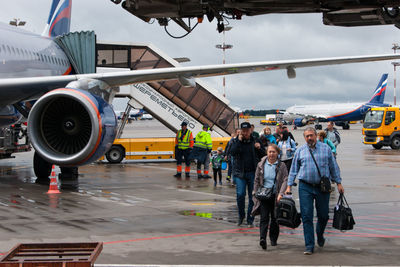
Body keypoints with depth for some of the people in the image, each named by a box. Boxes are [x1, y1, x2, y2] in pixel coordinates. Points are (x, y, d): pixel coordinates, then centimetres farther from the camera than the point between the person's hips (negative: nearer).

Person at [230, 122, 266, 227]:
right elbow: (232, 152, -12)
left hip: (253, 173, 1)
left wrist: (259, 148, -11)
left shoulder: (255, 141, 6)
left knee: (252, 197, 3)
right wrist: (239, 141, -15)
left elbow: (264, 155, 7)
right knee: (240, 195, -10)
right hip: (240, 172, -1)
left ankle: (250, 219, 14)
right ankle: (241, 216, 12)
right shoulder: (236, 141, 5)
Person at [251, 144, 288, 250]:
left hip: (276, 196, 0)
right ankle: (263, 239, -20)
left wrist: (281, 193, -17)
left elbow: (285, 180, -5)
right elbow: (256, 181, 13)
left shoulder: (281, 166, 2)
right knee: (264, 217, -10)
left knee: (275, 218, 8)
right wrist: (255, 194, 7)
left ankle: (273, 239, 22)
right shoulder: (261, 165, 8)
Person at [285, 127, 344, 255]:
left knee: (323, 215, 8)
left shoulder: (326, 148, 5)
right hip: (305, 187, 0)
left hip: (322, 187, 0)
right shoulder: (300, 151, 7)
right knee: (307, 216, -6)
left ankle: (320, 236, 38)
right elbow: (294, 169, 11)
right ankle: (309, 246, -2)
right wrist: (289, 185, 5)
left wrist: (339, 183, 7)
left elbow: (334, 167, 10)